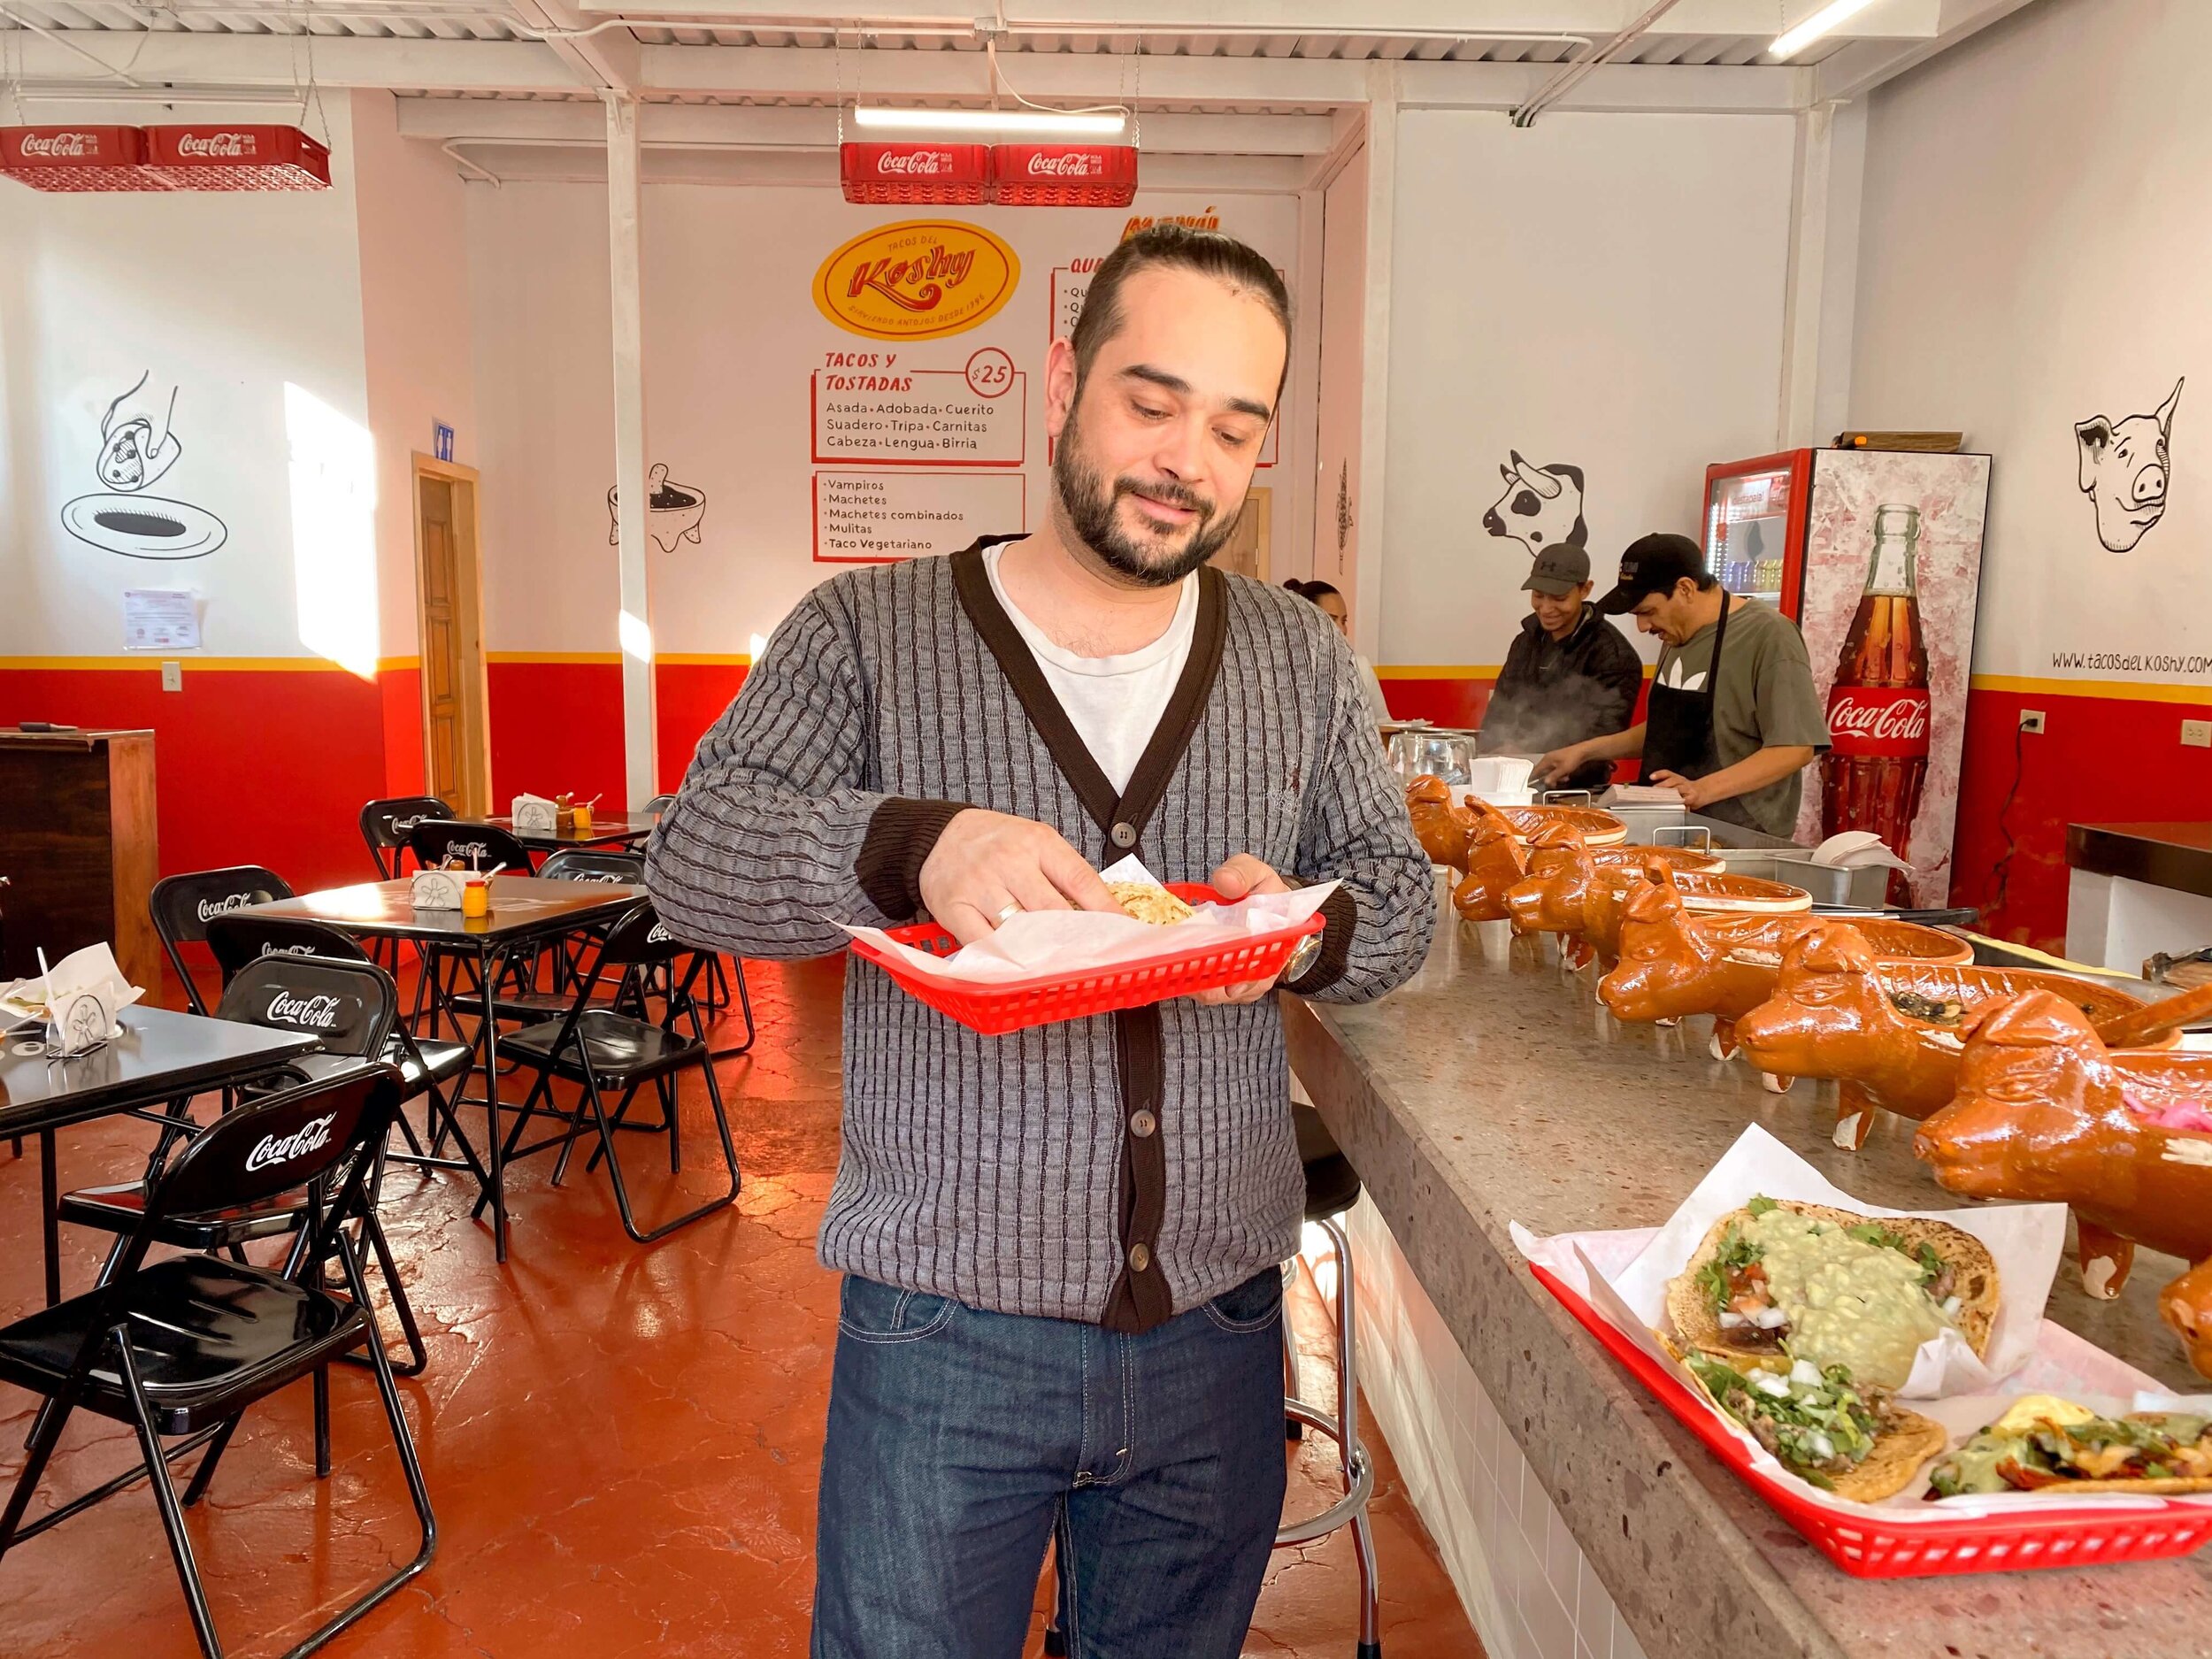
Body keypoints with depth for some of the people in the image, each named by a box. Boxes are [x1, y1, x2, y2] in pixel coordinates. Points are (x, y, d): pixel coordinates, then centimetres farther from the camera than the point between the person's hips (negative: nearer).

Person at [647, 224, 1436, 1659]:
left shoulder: (1304, 659, 5)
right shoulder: (867, 634, -4)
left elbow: (1401, 895, 7)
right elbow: (693, 860, -12)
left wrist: (1305, 927, -17)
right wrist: (914, 845, -32)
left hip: (1218, 1327, 3)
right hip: (942, 1335, -2)